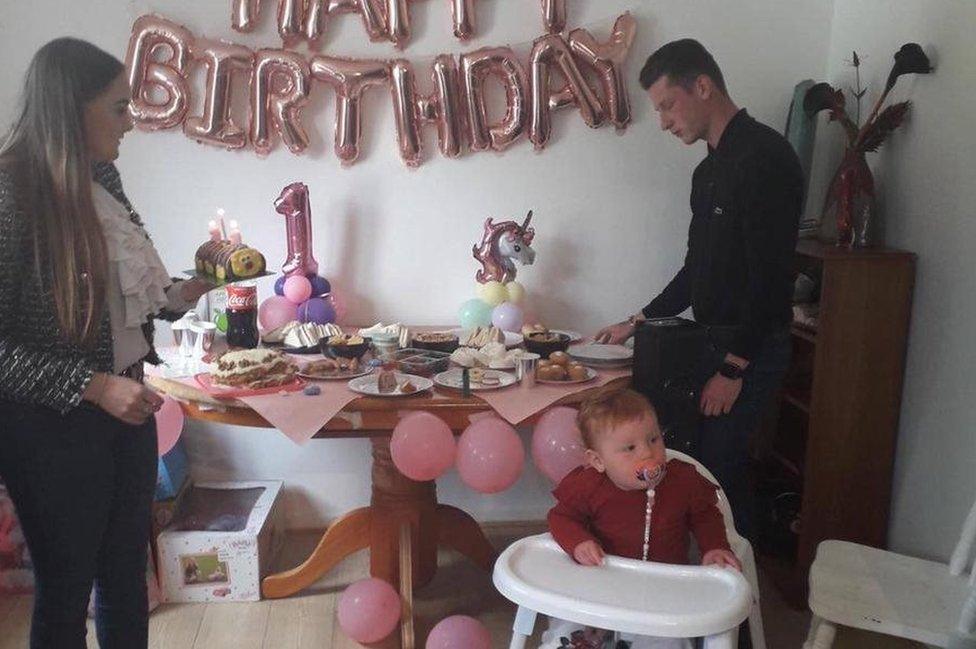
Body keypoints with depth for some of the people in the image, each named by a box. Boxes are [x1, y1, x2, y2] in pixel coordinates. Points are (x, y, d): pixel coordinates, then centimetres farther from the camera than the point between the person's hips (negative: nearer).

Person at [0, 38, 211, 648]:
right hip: (55, 427, -6)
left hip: (126, 409, 7)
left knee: (127, 576, 20)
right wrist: (94, 386, -24)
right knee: (65, 590, 13)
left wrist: (181, 294, 1)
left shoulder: (102, 176, 2)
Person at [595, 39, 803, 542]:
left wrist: (734, 367, -20)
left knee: (717, 463, -6)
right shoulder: (710, 170, 14)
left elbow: (771, 274, -21)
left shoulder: (764, 157, -16)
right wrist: (638, 323, 17)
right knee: (714, 459, 13)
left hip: (750, 349, -9)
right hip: (715, 340, 9)